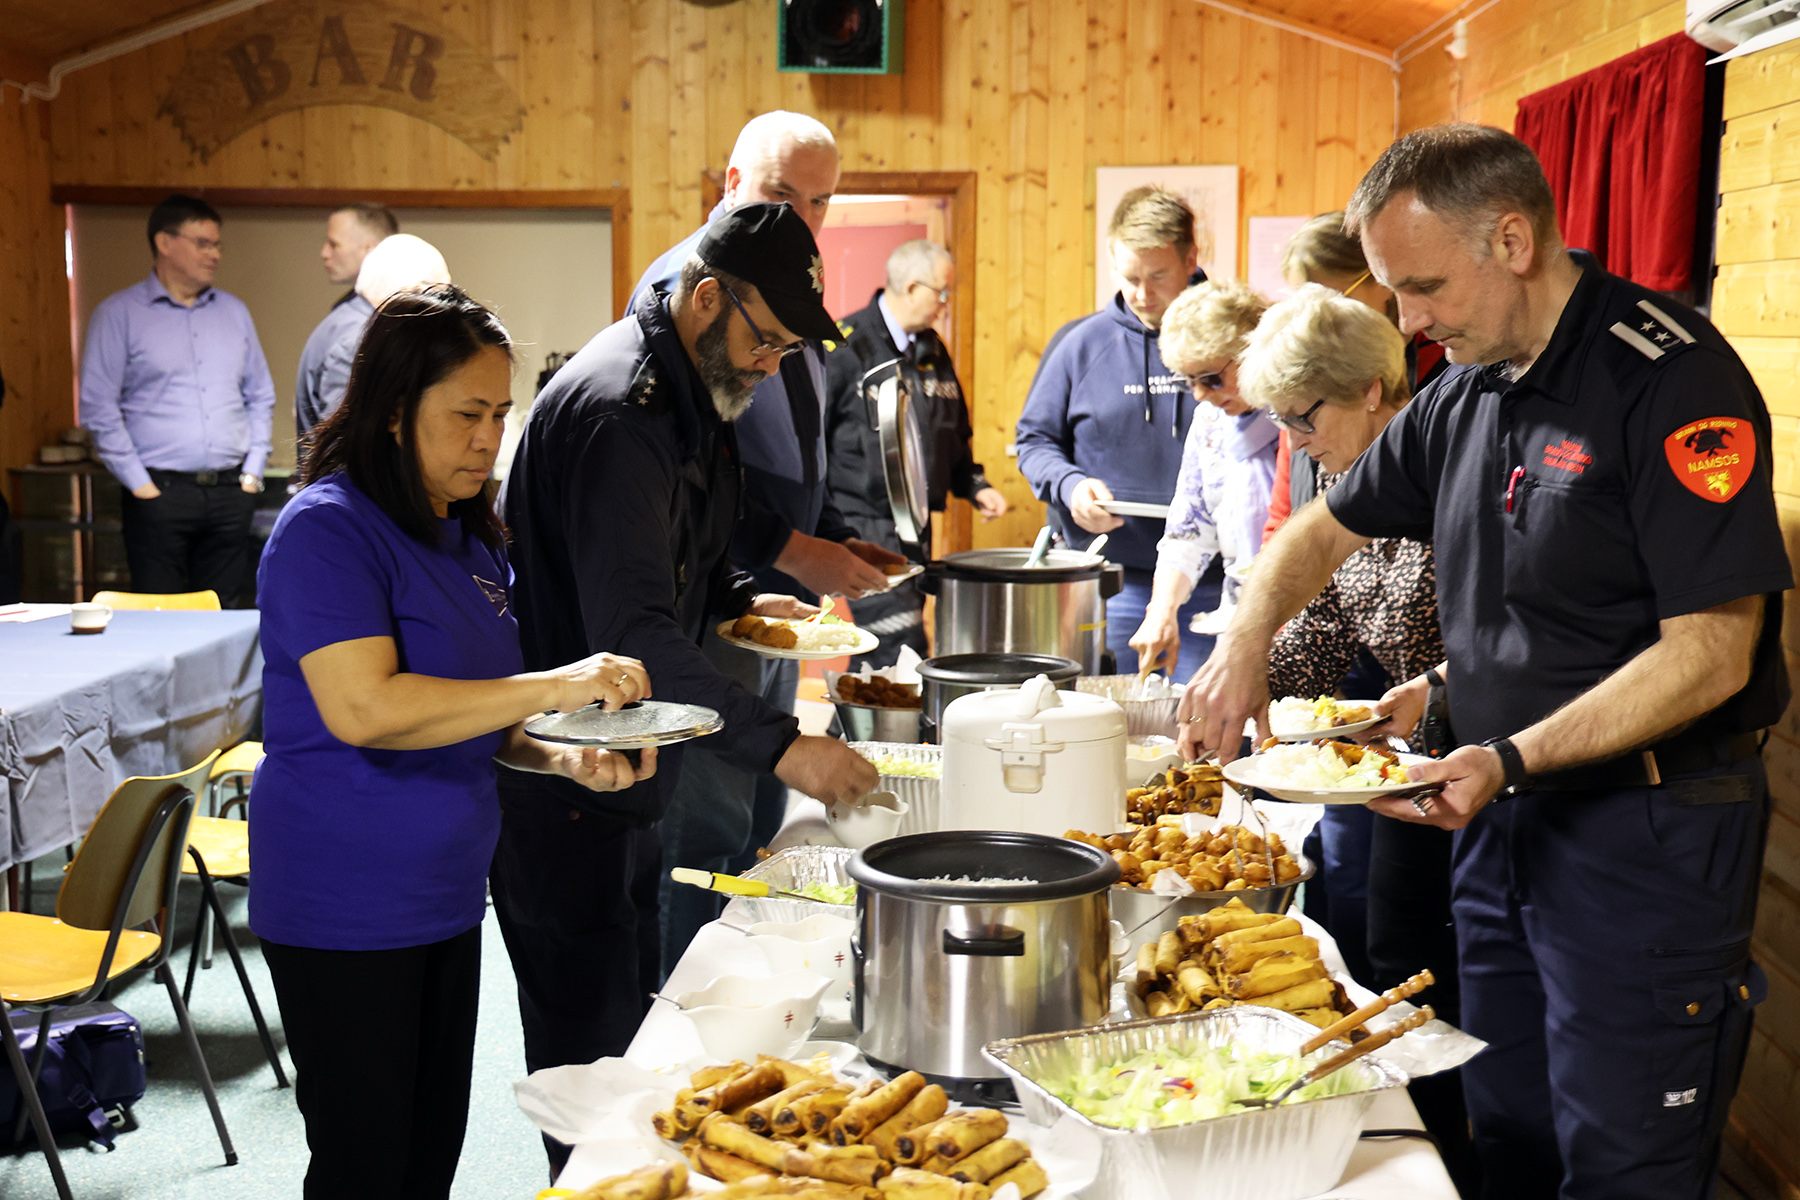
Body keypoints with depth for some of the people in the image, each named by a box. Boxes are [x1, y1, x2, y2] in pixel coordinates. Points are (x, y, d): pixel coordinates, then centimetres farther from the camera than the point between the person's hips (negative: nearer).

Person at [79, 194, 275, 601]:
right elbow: (98, 407, -4)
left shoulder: (234, 311, 15)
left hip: (231, 492, 4)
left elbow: (260, 395, 19)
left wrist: (252, 471, 8)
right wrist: (139, 483, -9)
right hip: (160, 492, -4)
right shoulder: (118, 314, 1)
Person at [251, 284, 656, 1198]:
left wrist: (565, 759, -2)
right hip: (345, 908, -8)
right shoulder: (328, 528, -15)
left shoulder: (468, 536, 11)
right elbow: (363, 709, -27)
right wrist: (555, 687, -26)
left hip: (446, 897, 8)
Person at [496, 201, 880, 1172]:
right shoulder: (616, 409, -23)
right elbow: (632, 637, -31)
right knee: (589, 1052, -1)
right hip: (563, 783, -10)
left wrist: (739, 599, 6)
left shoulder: (691, 393, 10)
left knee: (634, 1014, 19)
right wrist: (780, 745, -35)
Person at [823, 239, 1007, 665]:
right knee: (901, 650, -15)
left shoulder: (932, 350, 15)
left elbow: (954, 433, 27)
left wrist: (974, 485, 12)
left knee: (873, 659, 11)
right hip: (863, 525, -7)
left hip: (916, 529, 7)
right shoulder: (843, 347, -8)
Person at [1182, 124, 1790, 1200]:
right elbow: (1329, 528, 20)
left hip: (1647, 834, -7)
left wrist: (1513, 758, -27)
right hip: (1502, 818, 8)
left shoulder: (1672, 377, -17)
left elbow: (1711, 654, -21)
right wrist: (1246, 643, 2)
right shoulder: (1466, 394, 8)